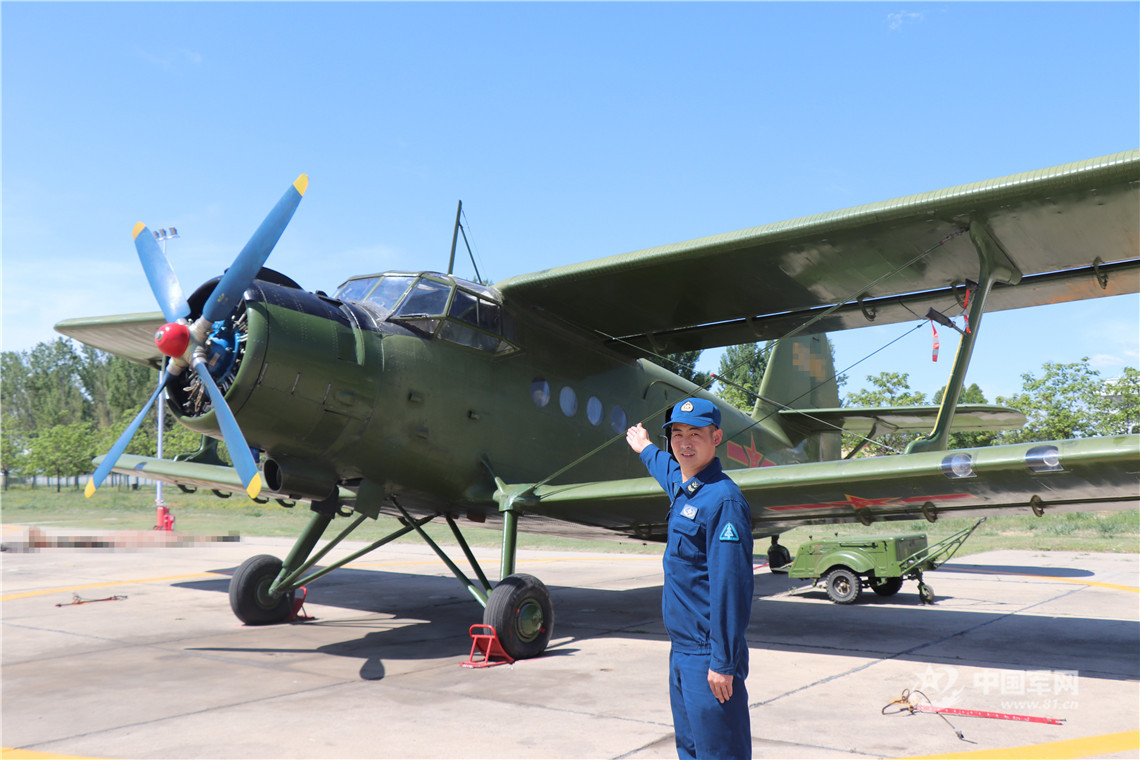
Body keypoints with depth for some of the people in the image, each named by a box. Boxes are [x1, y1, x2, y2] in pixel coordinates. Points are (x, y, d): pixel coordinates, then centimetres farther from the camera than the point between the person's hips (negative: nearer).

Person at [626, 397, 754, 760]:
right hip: (681, 650, 9)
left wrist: (723, 663, -22)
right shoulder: (681, 486, 9)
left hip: (708, 660, -9)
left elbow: (731, 588, -22)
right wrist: (645, 448, 55)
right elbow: (669, 468, 37)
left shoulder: (723, 499, -18)